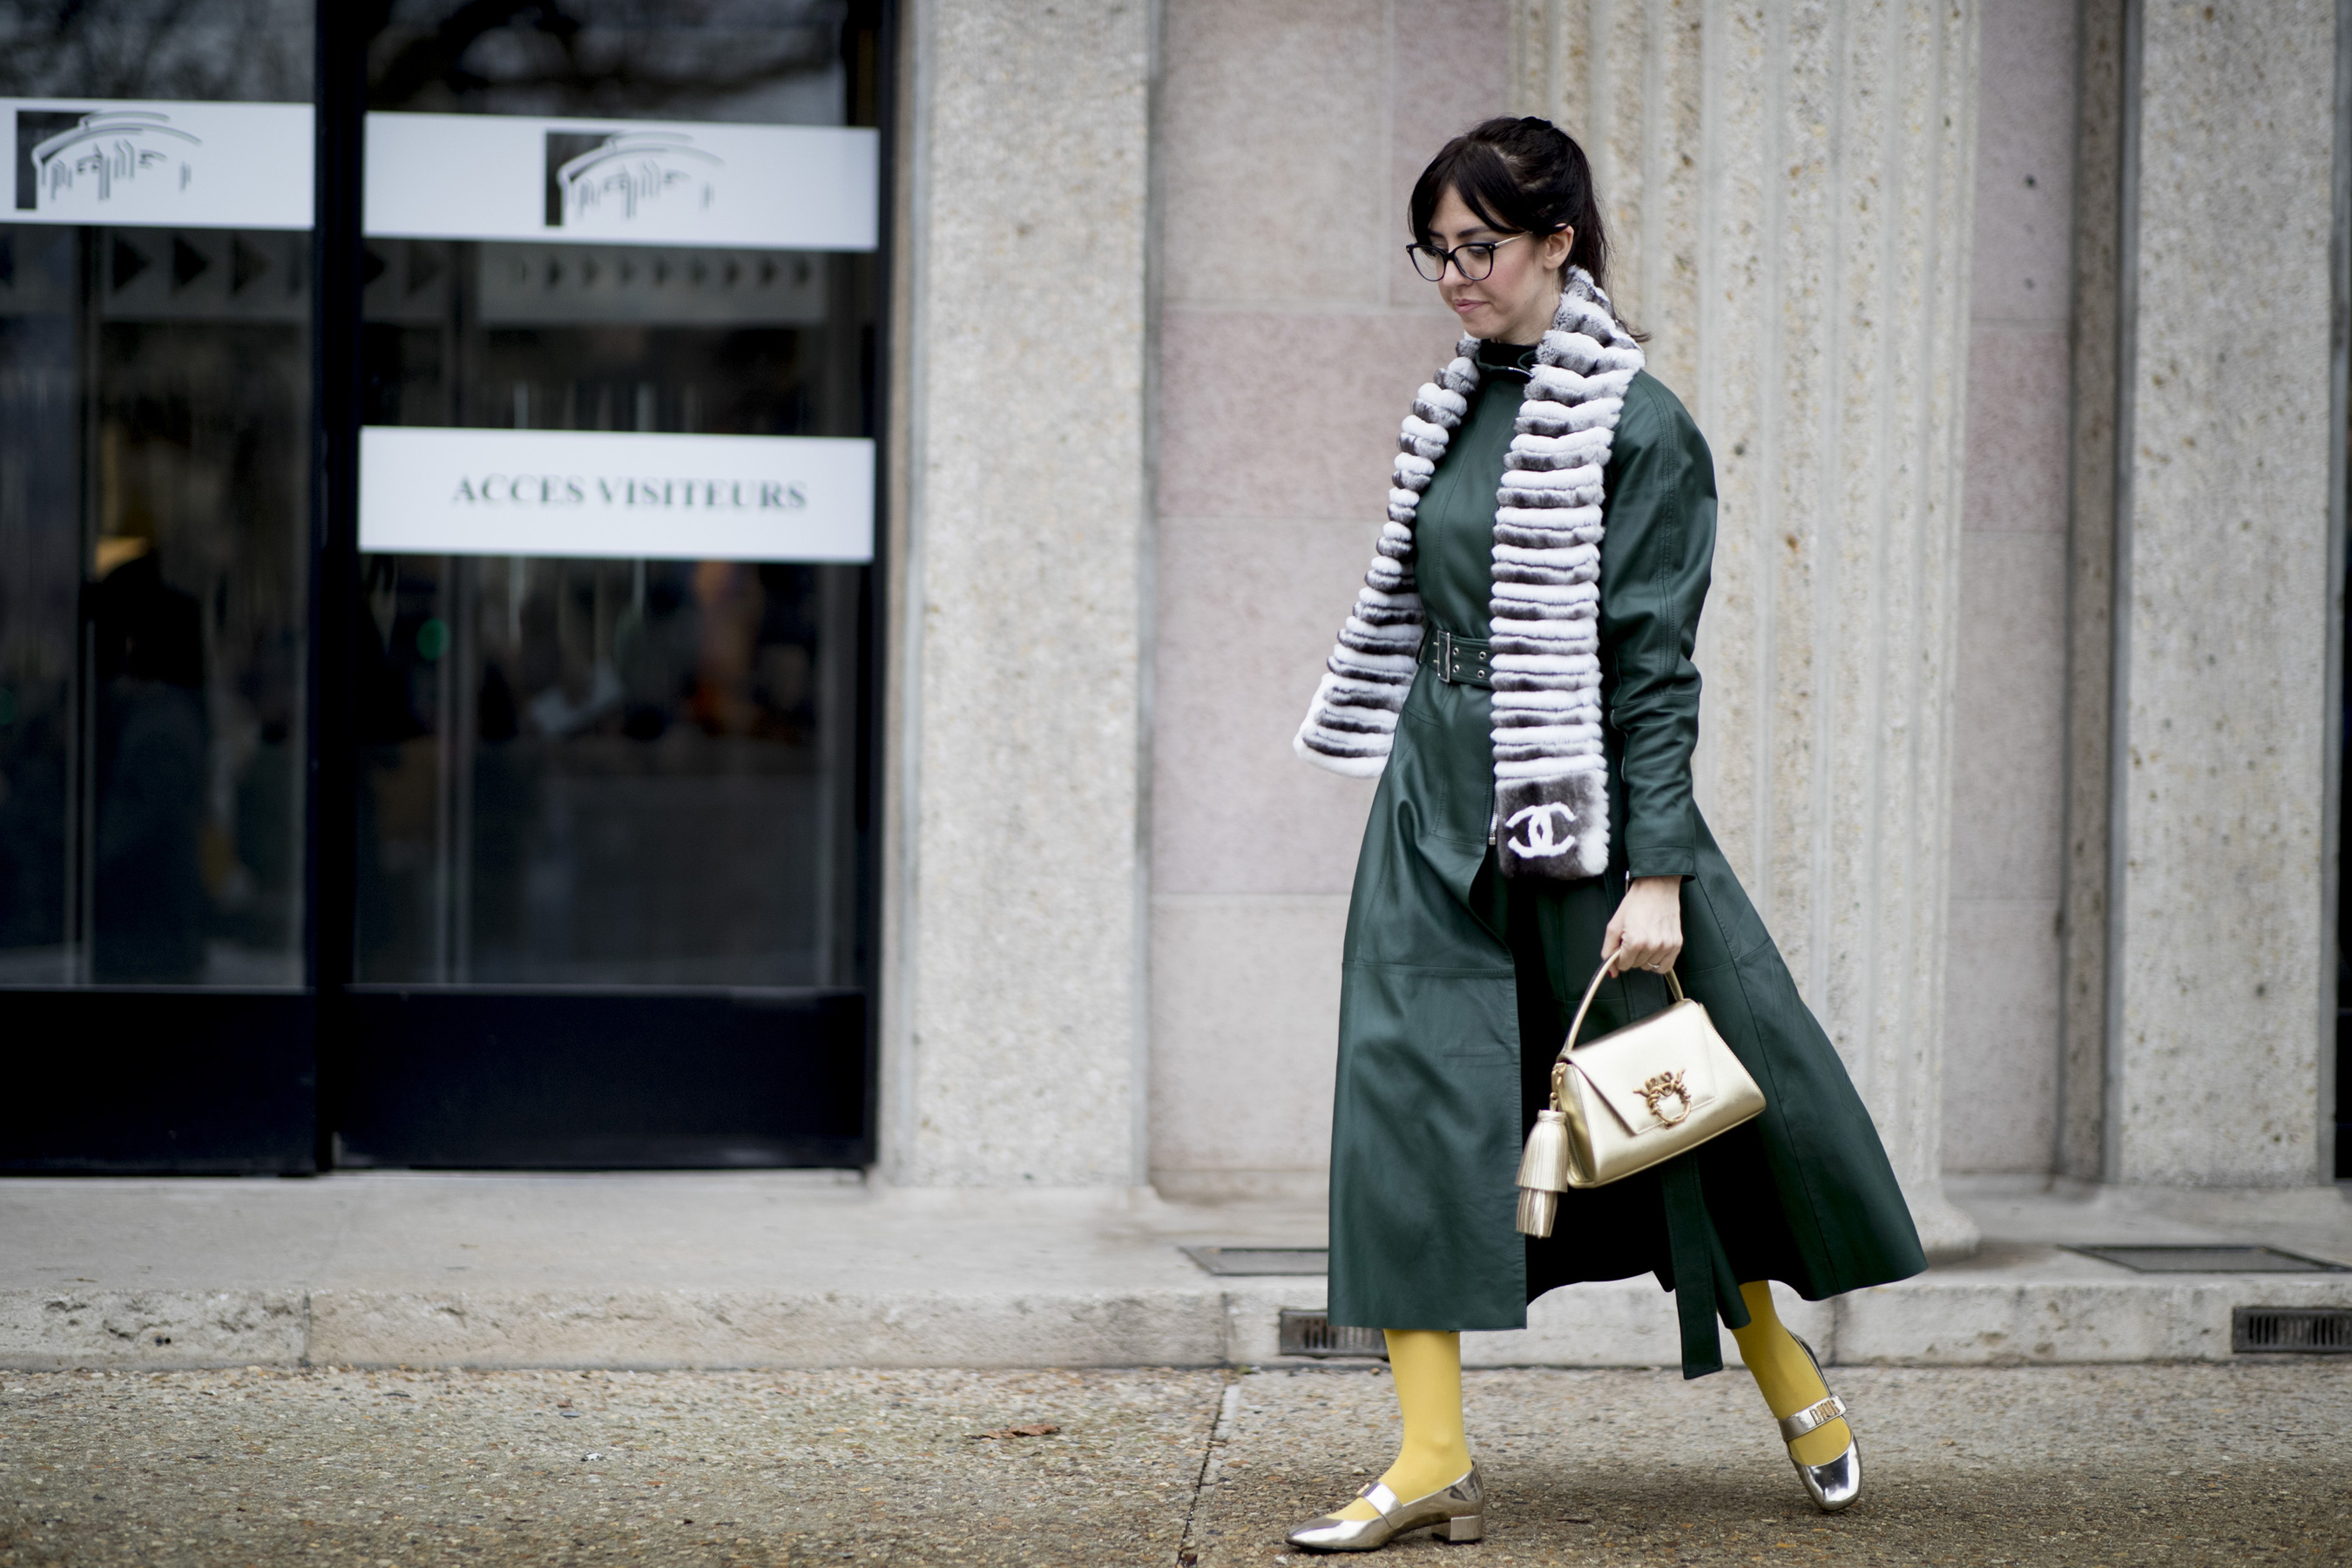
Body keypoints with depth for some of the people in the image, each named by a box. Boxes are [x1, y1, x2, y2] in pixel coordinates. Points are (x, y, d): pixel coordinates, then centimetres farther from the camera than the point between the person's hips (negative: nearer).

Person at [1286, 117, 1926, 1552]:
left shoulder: (1635, 425, -10)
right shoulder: (1457, 410, 10)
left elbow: (1655, 663, -13)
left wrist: (1657, 873, -17)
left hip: (1580, 803, -6)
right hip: (1439, 799, 6)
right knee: (1407, 1102, -6)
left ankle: (1787, 1372, 29)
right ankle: (1434, 1459, -6)